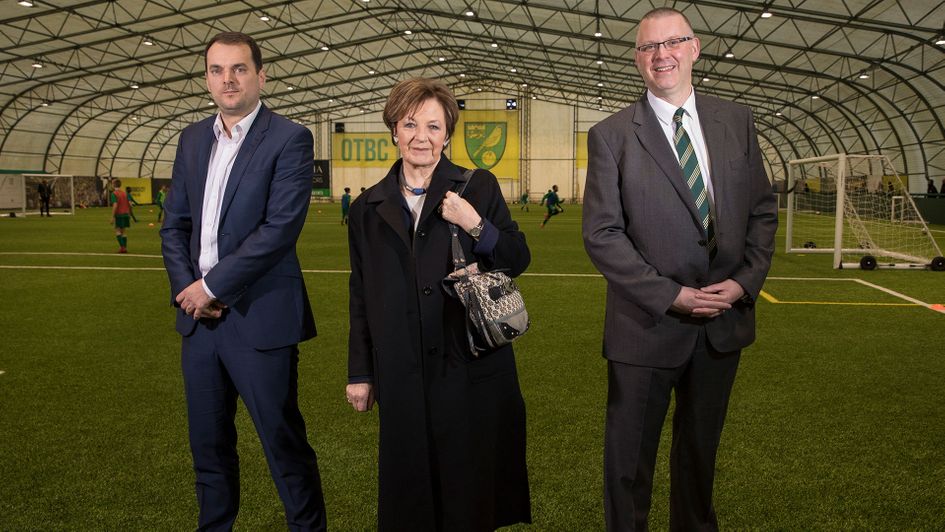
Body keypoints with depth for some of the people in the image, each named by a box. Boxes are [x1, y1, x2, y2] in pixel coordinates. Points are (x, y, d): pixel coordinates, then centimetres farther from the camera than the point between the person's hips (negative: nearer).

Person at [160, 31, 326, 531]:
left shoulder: (289, 139, -8)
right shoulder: (193, 138, 12)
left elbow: (280, 228, -17)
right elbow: (174, 223, 12)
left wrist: (212, 286, -13)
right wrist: (186, 288, -4)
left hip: (259, 318, -6)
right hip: (200, 317, 6)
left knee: (284, 444, 4)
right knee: (208, 445, 18)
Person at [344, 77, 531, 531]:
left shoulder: (479, 187, 0)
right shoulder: (369, 207, 8)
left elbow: (518, 261, 0)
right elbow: (361, 295, 11)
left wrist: (475, 225, -17)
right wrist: (359, 373, 10)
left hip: (472, 366, -2)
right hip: (402, 373, 2)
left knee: (470, 487, 9)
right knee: (409, 493, 12)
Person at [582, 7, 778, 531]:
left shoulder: (736, 120, 4)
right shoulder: (610, 135, -8)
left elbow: (762, 209, 7)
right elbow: (601, 234, -12)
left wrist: (746, 280, -8)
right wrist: (670, 295, -17)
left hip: (724, 320, 4)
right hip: (648, 326, -3)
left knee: (700, 447, 22)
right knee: (629, 455, 11)